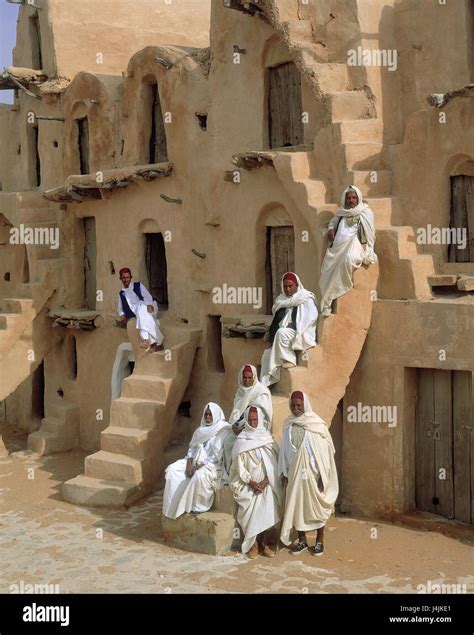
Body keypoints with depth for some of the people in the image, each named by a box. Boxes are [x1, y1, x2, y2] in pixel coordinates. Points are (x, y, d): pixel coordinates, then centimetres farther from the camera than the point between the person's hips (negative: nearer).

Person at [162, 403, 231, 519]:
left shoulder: (223, 431, -9)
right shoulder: (201, 429, 14)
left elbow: (216, 455, -15)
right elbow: (192, 447, 10)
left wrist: (198, 467, -19)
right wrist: (189, 464, -8)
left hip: (213, 464, -7)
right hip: (196, 461, 7)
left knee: (199, 476, -38)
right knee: (172, 469, -13)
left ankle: (199, 506, -16)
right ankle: (176, 504, -10)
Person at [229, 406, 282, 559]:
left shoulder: (267, 438, 5)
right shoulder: (242, 441, 1)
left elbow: (273, 462, 2)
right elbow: (239, 465, -2)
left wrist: (266, 480, -10)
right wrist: (251, 482, -11)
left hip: (265, 483, 1)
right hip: (248, 483, -1)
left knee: (266, 510, -14)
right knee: (251, 510, -16)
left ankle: (263, 542, -1)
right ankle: (253, 544, -4)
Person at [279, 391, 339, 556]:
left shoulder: (316, 424, -9)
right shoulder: (289, 425, 3)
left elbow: (325, 450, -9)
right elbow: (284, 450, 7)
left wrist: (322, 475, -11)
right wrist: (284, 472, 4)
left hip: (312, 471, -4)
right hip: (295, 472, 4)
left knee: (317, 505, 5)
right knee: (297, 505, 9)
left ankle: (320, 541, 17)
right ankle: (302, 540, 21)